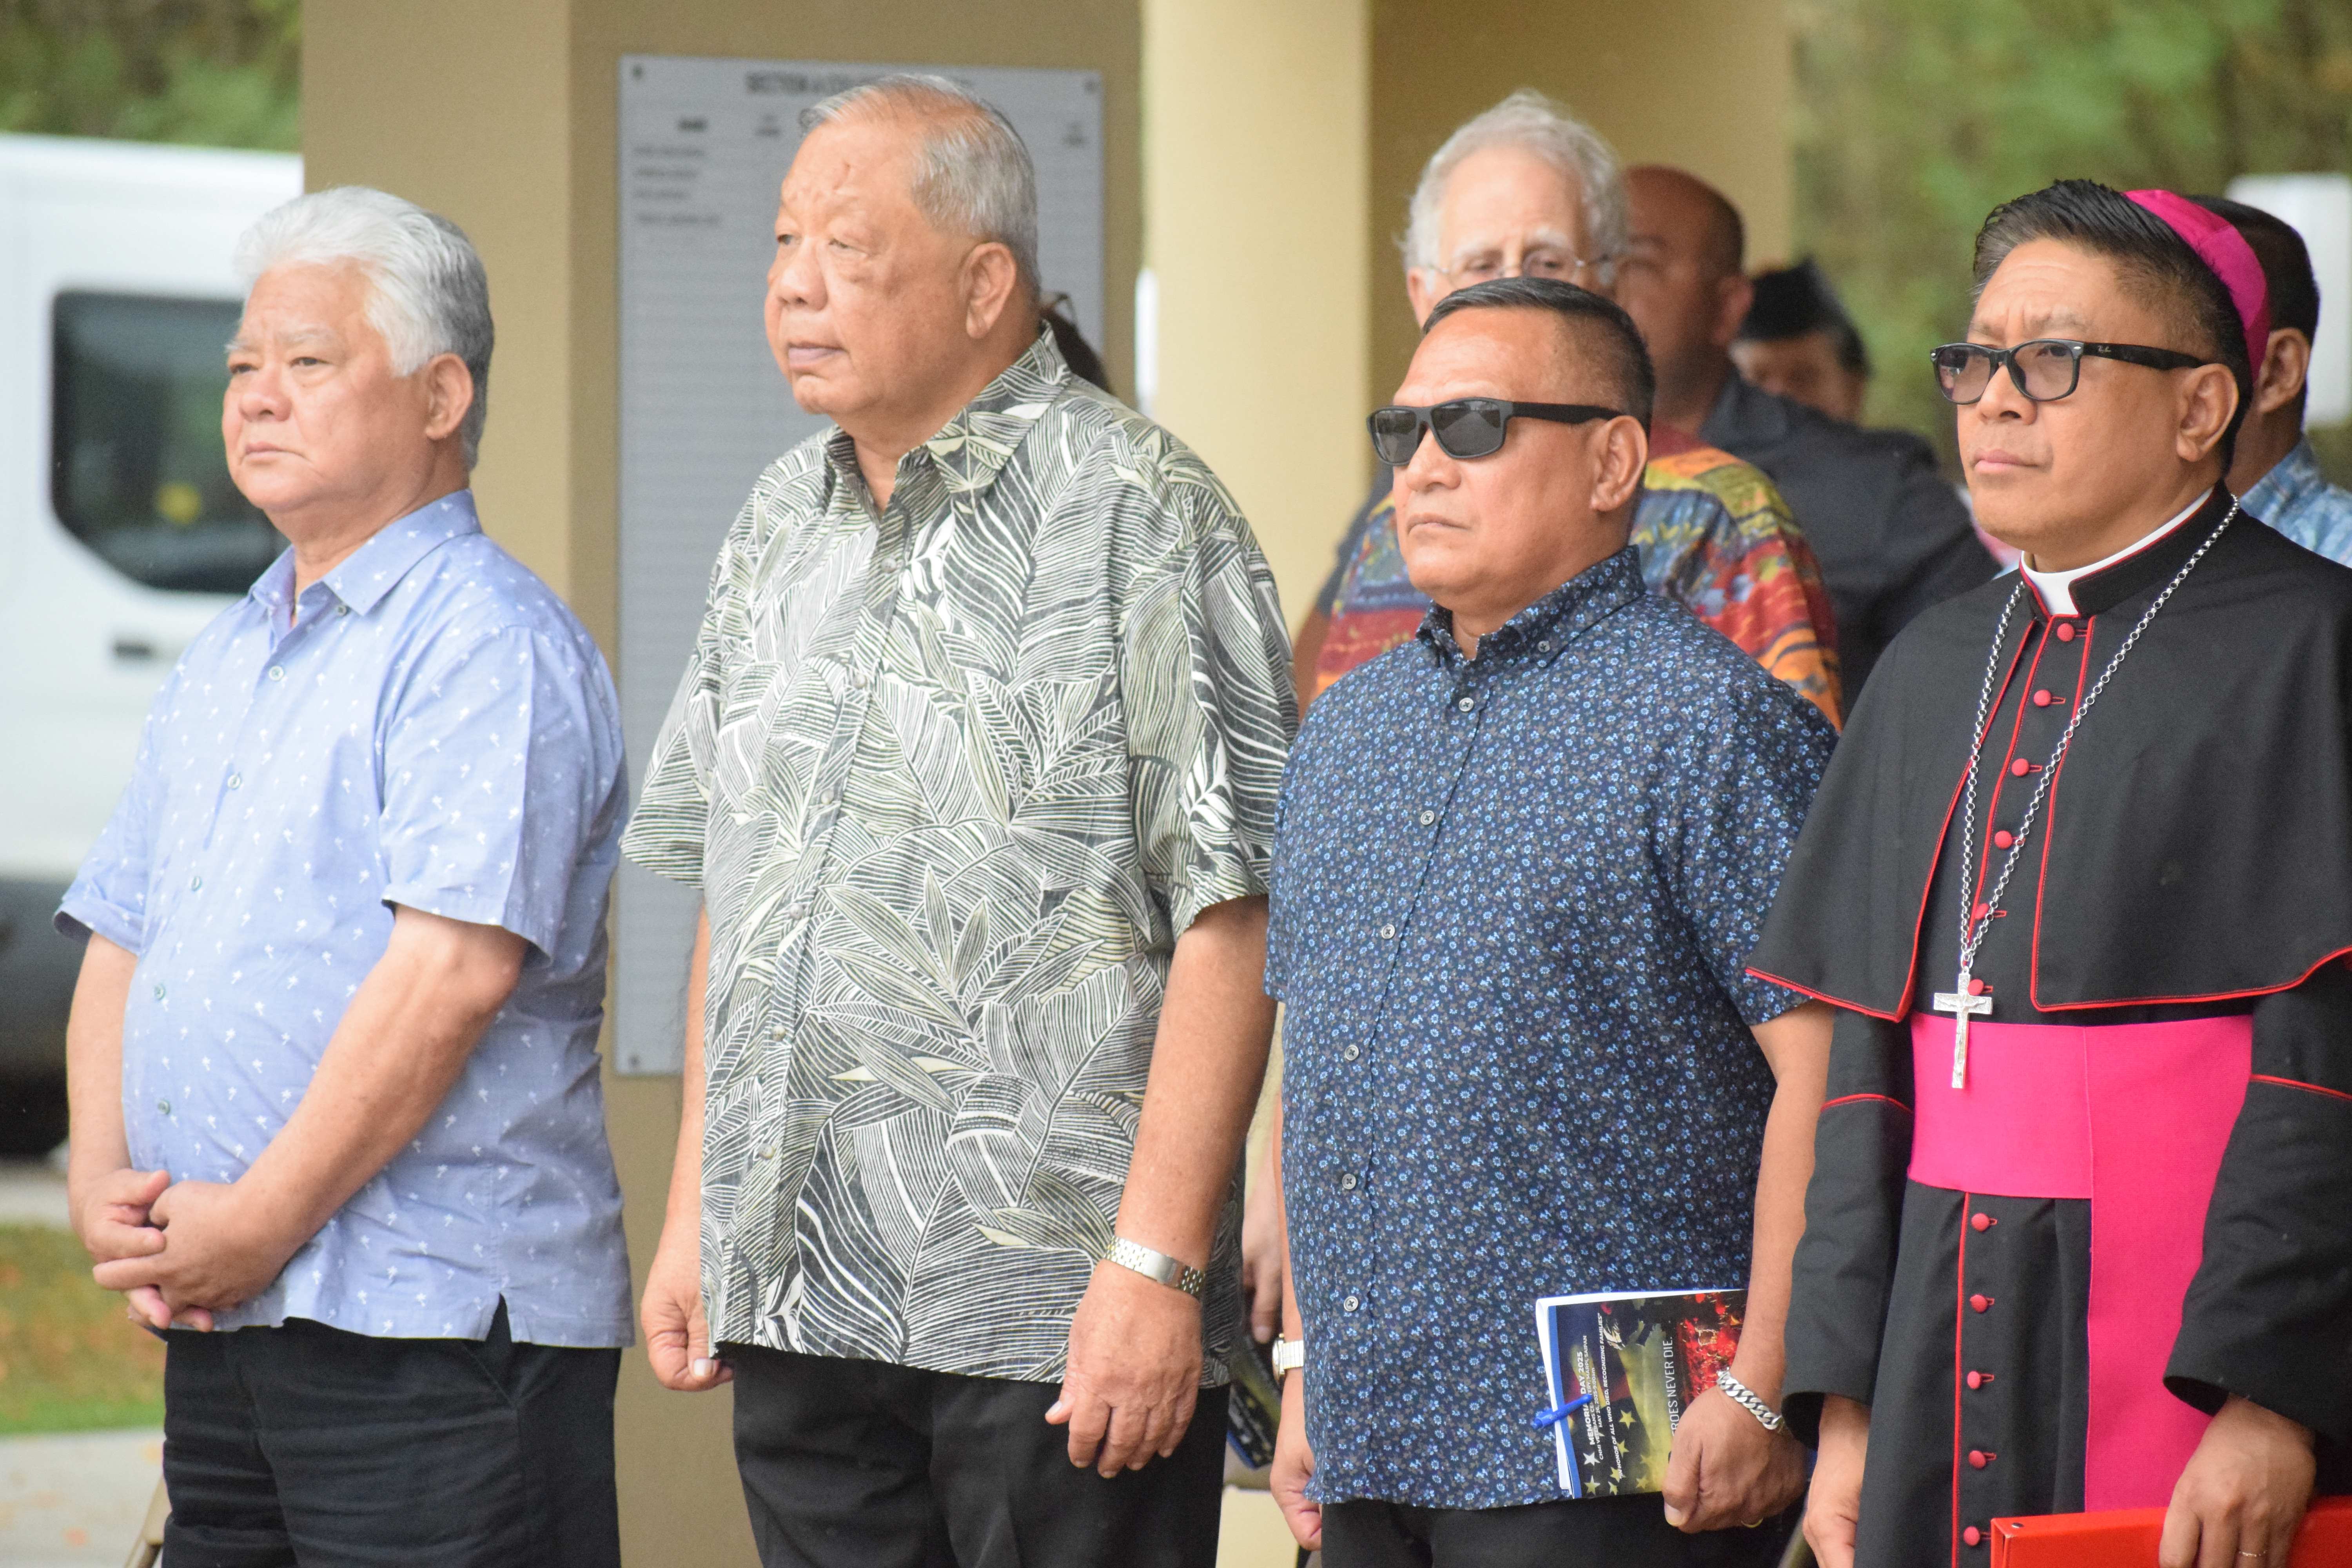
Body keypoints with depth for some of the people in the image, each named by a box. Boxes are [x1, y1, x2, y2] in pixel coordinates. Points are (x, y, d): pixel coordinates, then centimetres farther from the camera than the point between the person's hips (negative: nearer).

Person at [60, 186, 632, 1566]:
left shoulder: (490, 646, -9)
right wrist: (103, 1178, 2)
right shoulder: (225, 661, 20)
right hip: (221, 1329, 8)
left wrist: (262, 1220, -17)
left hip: (434, 1330, -8)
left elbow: (450, 975, -18)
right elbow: (120, 944, 20)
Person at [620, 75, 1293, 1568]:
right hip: (796, 1304, 7)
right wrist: (694, 1213, 16)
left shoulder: (1132, 507, -7)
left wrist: (1158, 1263, -17)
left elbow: (1229, 919, -13)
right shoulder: (783, 522, 15)